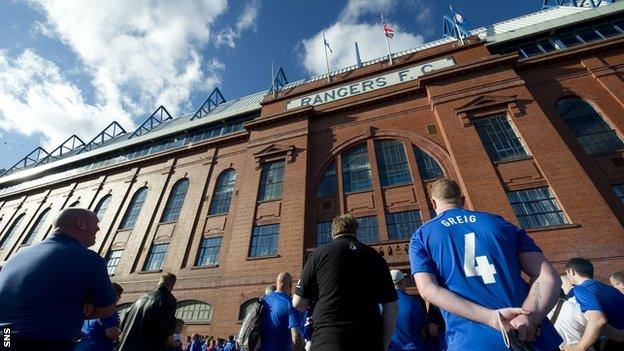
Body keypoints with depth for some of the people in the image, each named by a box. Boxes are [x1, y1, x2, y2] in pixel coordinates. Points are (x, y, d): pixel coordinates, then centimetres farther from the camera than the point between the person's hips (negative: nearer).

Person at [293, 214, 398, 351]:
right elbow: (391, 307, 7)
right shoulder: (375, 256, 8)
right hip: (370, 339, 4)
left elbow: (299, 304, 4)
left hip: (328, 339, -3)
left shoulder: (320, 253, 1)